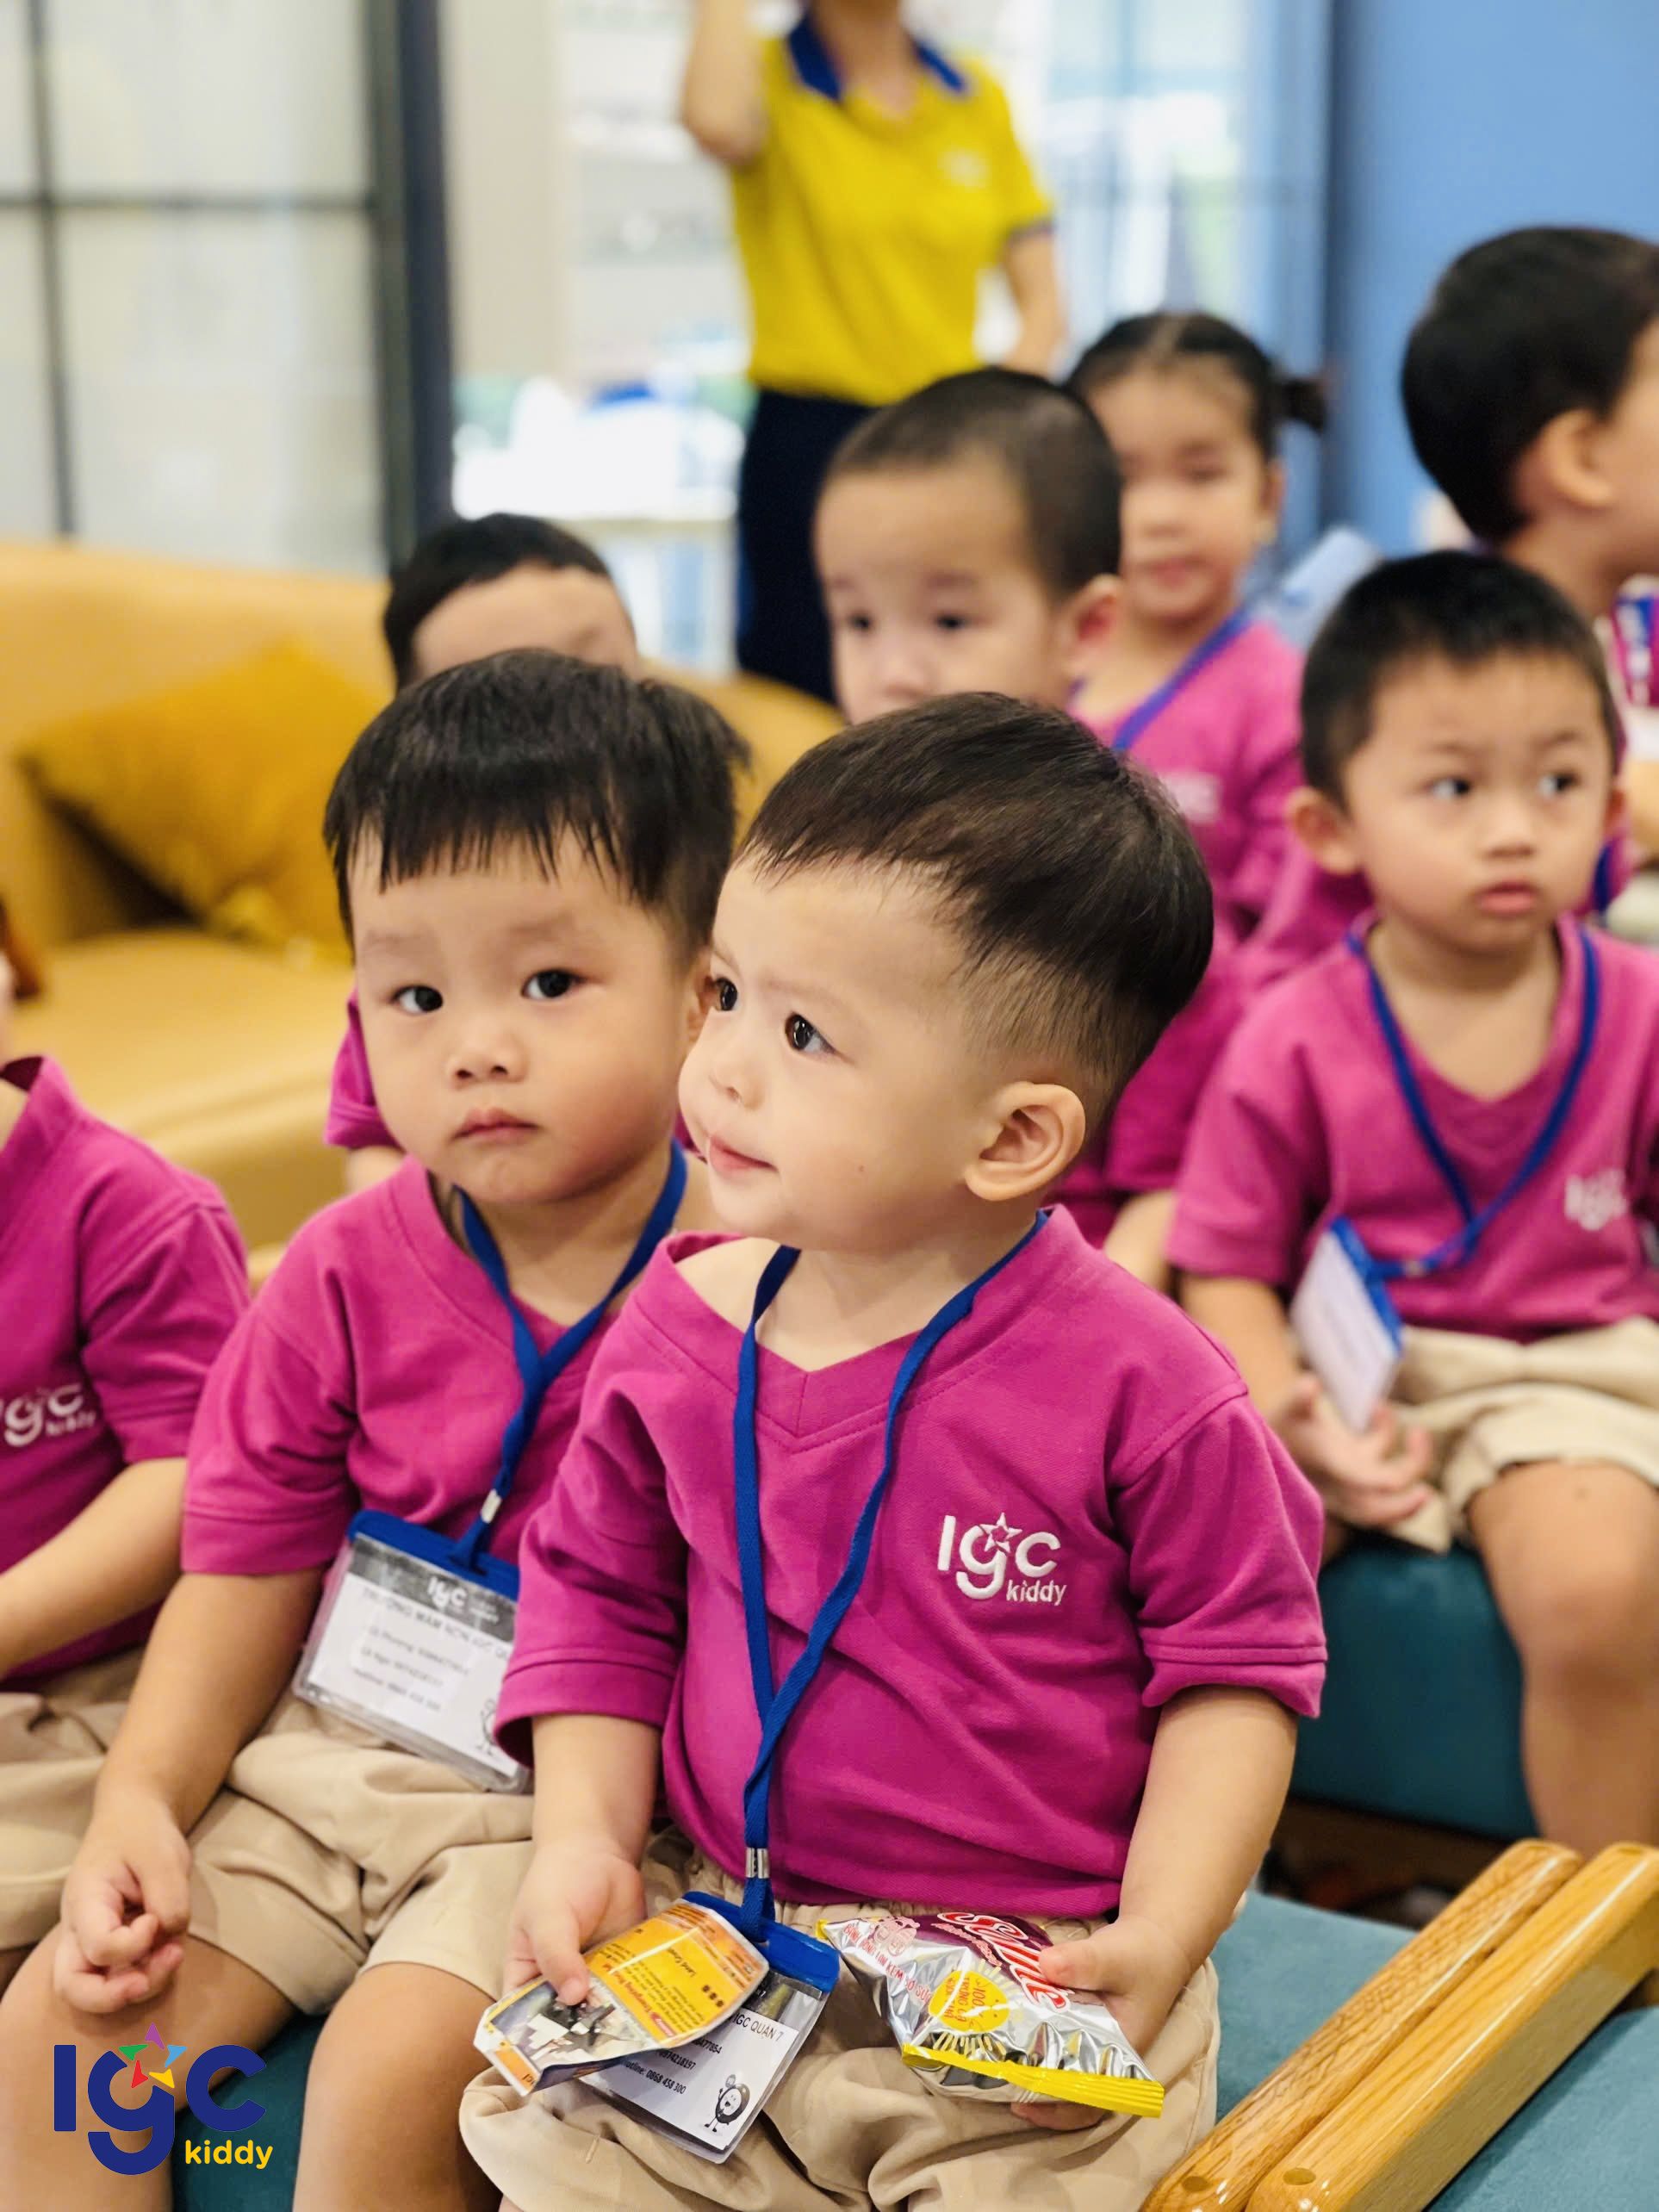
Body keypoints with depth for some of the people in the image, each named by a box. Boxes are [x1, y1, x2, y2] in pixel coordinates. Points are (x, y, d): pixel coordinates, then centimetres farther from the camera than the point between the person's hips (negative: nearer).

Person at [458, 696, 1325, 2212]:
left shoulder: (1138, 1389, -14)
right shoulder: (676, 1334, -1)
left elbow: (1238, 1665, -5)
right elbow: (602, 1601, 12)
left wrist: (1157, 1940, -14)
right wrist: (586, 1838, -1)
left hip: (1034, 1982, -3)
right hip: (718, 1947, 3)